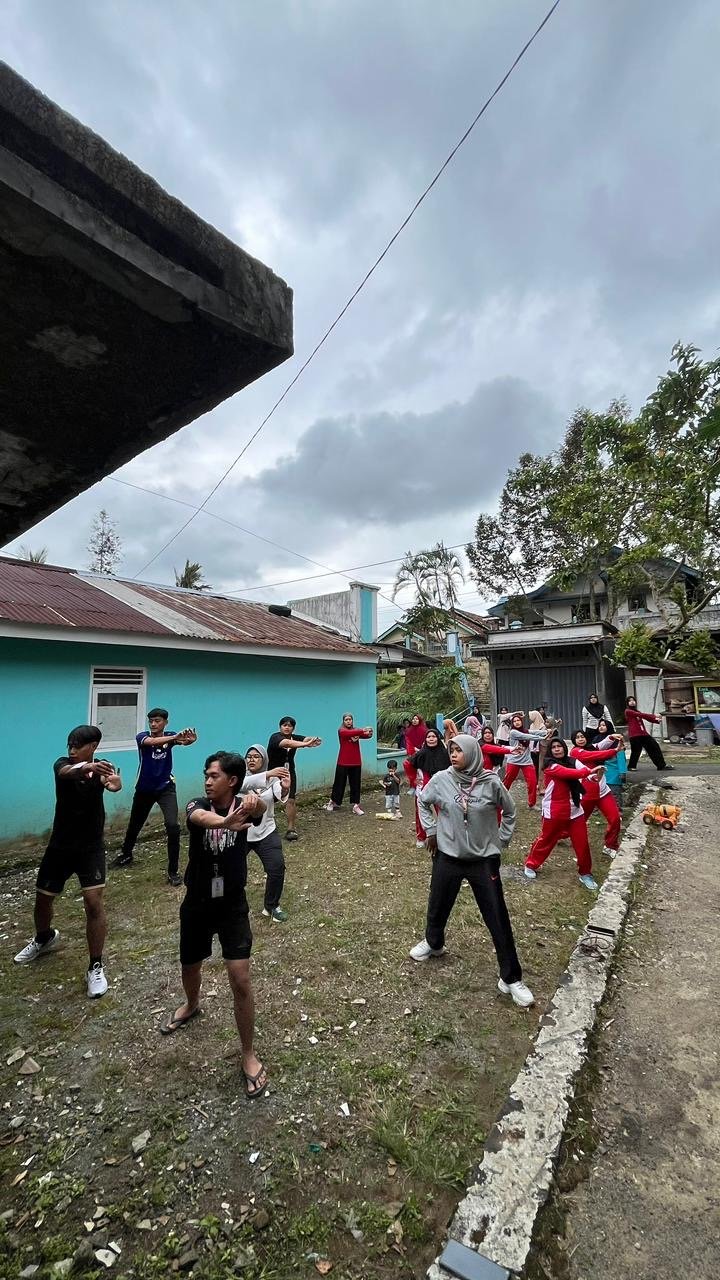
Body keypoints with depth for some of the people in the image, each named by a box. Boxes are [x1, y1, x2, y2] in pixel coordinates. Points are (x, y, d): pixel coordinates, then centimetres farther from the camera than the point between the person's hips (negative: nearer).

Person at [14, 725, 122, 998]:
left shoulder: (101, 768, -13)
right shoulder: (63, 764, -11)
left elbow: (115, 783, -36)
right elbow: (68, 772, -37)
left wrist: (114, 783, -62)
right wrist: (86, 767, -61)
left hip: (91, 847, -3)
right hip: (60, 845, 3)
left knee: (94, 902, -13)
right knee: (42, 899, 18)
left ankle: (96, 967, 4)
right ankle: (44, 938, 52)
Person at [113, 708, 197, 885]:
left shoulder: (170, 735, -11)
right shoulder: (142, 736, -13)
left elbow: (184, 741, -33)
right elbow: (151, 741, -37)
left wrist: (190, 739, -59)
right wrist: (174, 737, -55)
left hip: (166, 788, -1)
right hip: (144, 789, 2)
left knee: (173, 826, -17)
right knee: (134, 825, 22)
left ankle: (173, 871, -3)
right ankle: (126, 855, 53)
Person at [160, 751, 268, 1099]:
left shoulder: (243, 808, -15)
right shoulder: (198, 805, -15)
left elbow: (260, 809, -40)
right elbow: (200, 818, -41)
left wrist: (255, 800, -67)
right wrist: (226, 822, -65)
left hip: (232, 904, -2)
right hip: (197, 904, 2)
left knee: (240, 980, -5)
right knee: (190, 967, 24)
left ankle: (248, 1055, 19)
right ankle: (192, 1006, 59)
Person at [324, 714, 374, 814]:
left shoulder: (356, 730, 8)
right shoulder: (341, 730, -5)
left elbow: (366, 735, -9)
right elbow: (350, 733, -27)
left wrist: (369, 733, -32)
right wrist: (362, 730, -37)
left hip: (356, 762, 4)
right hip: (343, 762, -4)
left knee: (356, 784, 6)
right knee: (339, 783, 7)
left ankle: (356, 806, 13)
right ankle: (332, 802, 25)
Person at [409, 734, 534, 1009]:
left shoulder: (491, 783, -14)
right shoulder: (441, 779, -12)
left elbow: (509, 812, 5)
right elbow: (423, 802, 9)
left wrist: (501, 842, 4)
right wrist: (431, 831, 4)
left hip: (484, 860, -1)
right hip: (448, 857, 2)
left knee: (498, 920, 6)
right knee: (437, 908, 20)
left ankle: (511, 979, 24)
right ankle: (433, 943, 51)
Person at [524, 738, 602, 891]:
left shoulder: (573, 762, 2)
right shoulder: (551, 765, -14)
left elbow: (585, 771, -16)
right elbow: (569, 773, -29)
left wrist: (594, 775, -37)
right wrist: (589, 771, -31)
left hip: (575, 810, 4)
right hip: (554, 811, -4)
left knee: (582, 843, 8)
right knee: (546, 840, 8)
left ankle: (585, 873, 27)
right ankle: (531, 865, 28)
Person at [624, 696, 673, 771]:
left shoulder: (637, 712, 20)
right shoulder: (628, 711, -4)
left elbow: (646, 717, 7)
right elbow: (641, 715, -15)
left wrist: (656, 720, -11)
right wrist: (654, 716, -17)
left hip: (643, 734, 8)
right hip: (634, 735, -8)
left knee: (655, 746, 3)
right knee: (636, 751, -2)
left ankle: (662, 765, 10)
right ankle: (631, 766, 19)